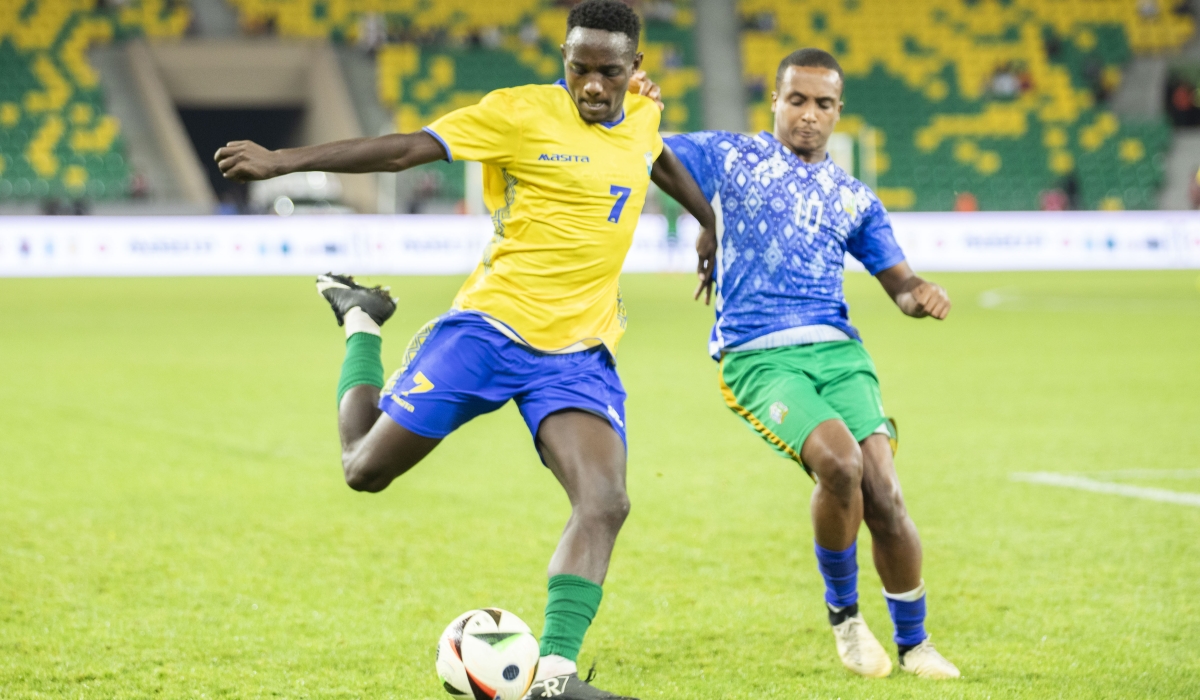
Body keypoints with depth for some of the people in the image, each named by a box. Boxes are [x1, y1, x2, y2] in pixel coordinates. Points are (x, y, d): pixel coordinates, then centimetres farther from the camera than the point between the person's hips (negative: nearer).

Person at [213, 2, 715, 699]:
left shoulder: (642, 117, 8)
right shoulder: (522, 112, -9)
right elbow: (404, 149, -12)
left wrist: (713, 229, 45)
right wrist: (284, 160, -18)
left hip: (580, 353, 3)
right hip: (491, 325, -3)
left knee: (606, 502, -19)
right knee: (366, 468, 3)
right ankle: (361, 324, 31)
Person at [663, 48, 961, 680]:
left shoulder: (854, 198, 20)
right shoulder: (730, 156, 12)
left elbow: (898, 282, 18)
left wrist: (923, 296, -5)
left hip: (838, 349, 3)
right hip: (757, 357, -3)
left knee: (883, 495, -15)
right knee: (840, 464, -28)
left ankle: (913, 643, 7)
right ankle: (843, 615, -3)